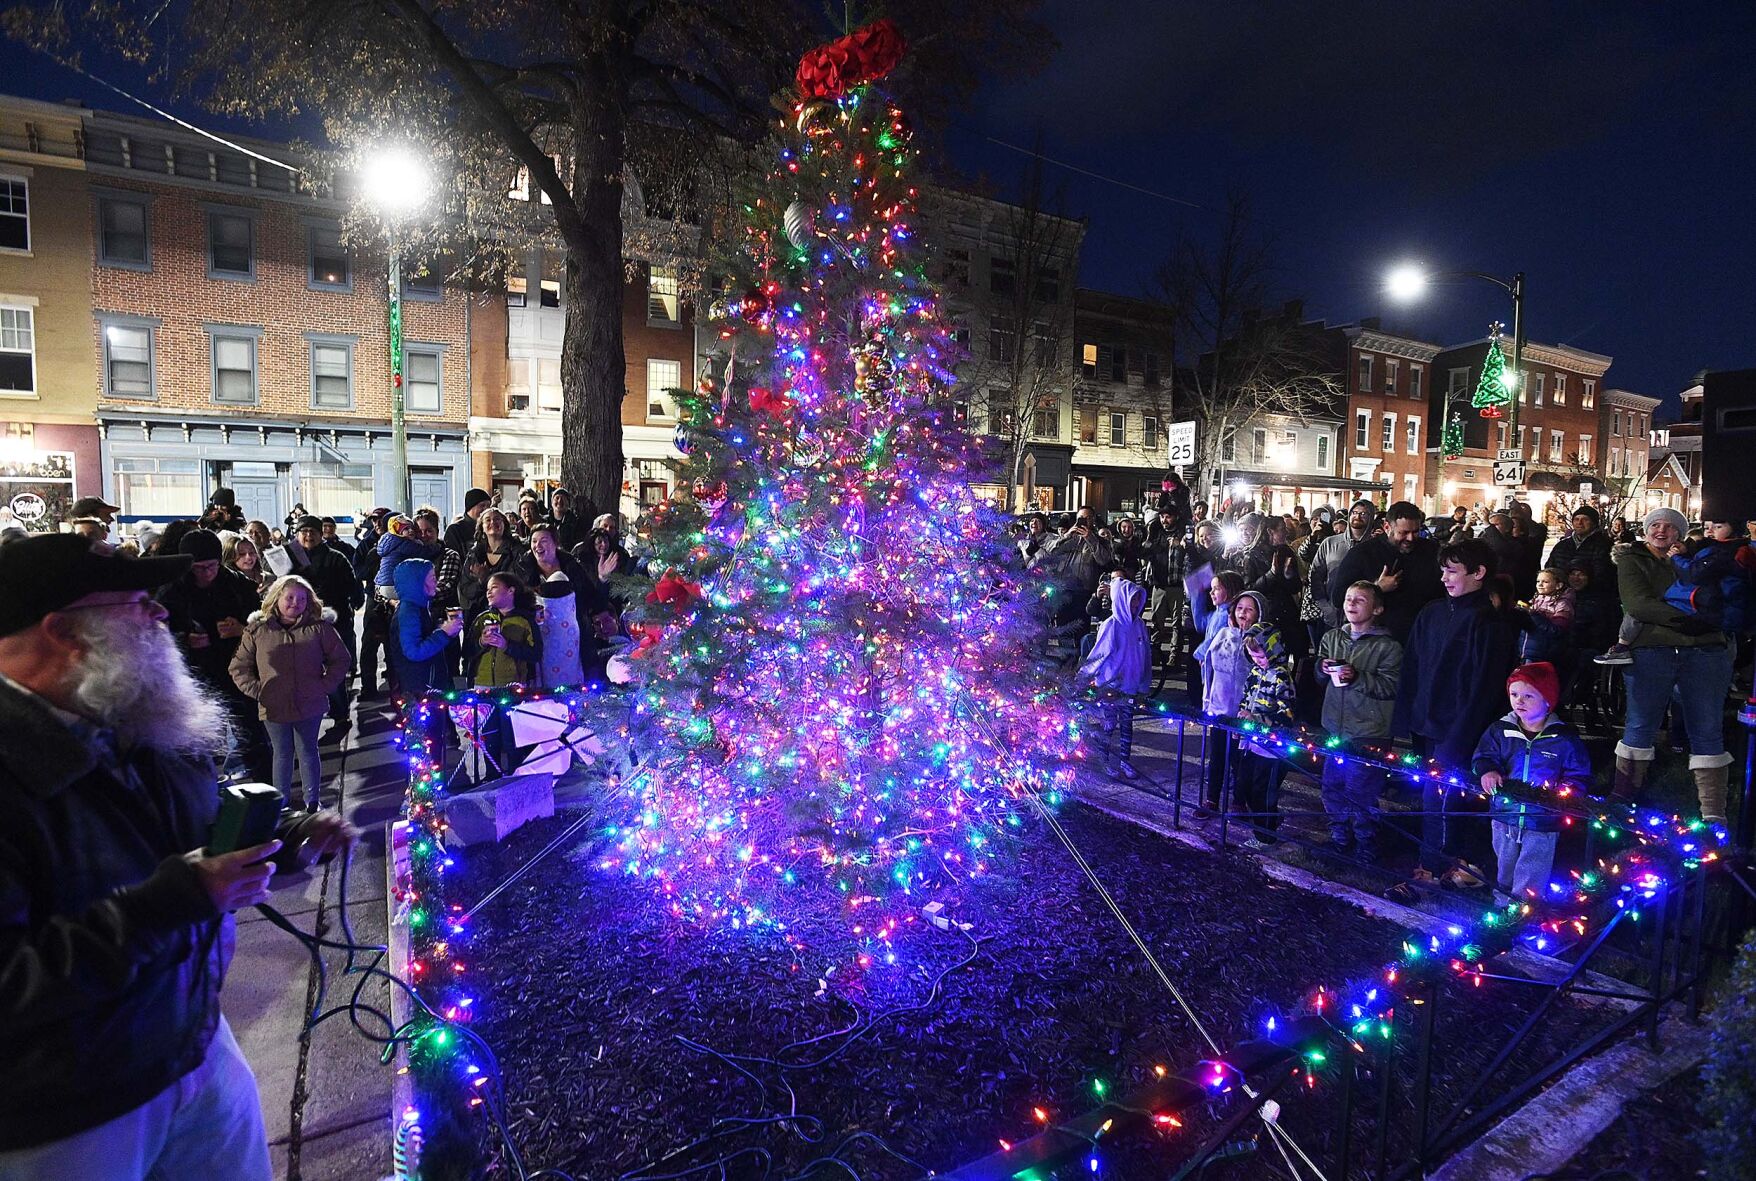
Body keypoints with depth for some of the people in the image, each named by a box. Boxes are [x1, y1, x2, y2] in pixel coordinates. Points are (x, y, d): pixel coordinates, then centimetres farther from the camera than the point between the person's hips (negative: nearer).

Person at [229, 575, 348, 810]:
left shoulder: (320, 628, -3)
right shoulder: (257, 630, -1)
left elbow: (340, 659, 2)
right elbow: (239, 667, 5)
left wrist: (326, 686, -5)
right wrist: (256, 690, -5)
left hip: (310, 704, 0)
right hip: (274, 707, 1)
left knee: (308, 751, 13)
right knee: (282, 754, 15)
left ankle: (312, 800, 26)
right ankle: (282, 801, 28)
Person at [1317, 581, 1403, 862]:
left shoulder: (1388, 646, -7)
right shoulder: (1332, 637, 7)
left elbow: (1391, 686, -14)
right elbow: (1319, 677, 18)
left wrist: (1357, 677, -23)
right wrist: (1322, 666, -3)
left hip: (1368, 734, -5)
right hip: (1334, 728, 5)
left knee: (1361, 791, 0)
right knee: (1332, 786, 15)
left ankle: (1366, 847, 17)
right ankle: (1338, 838, 32)